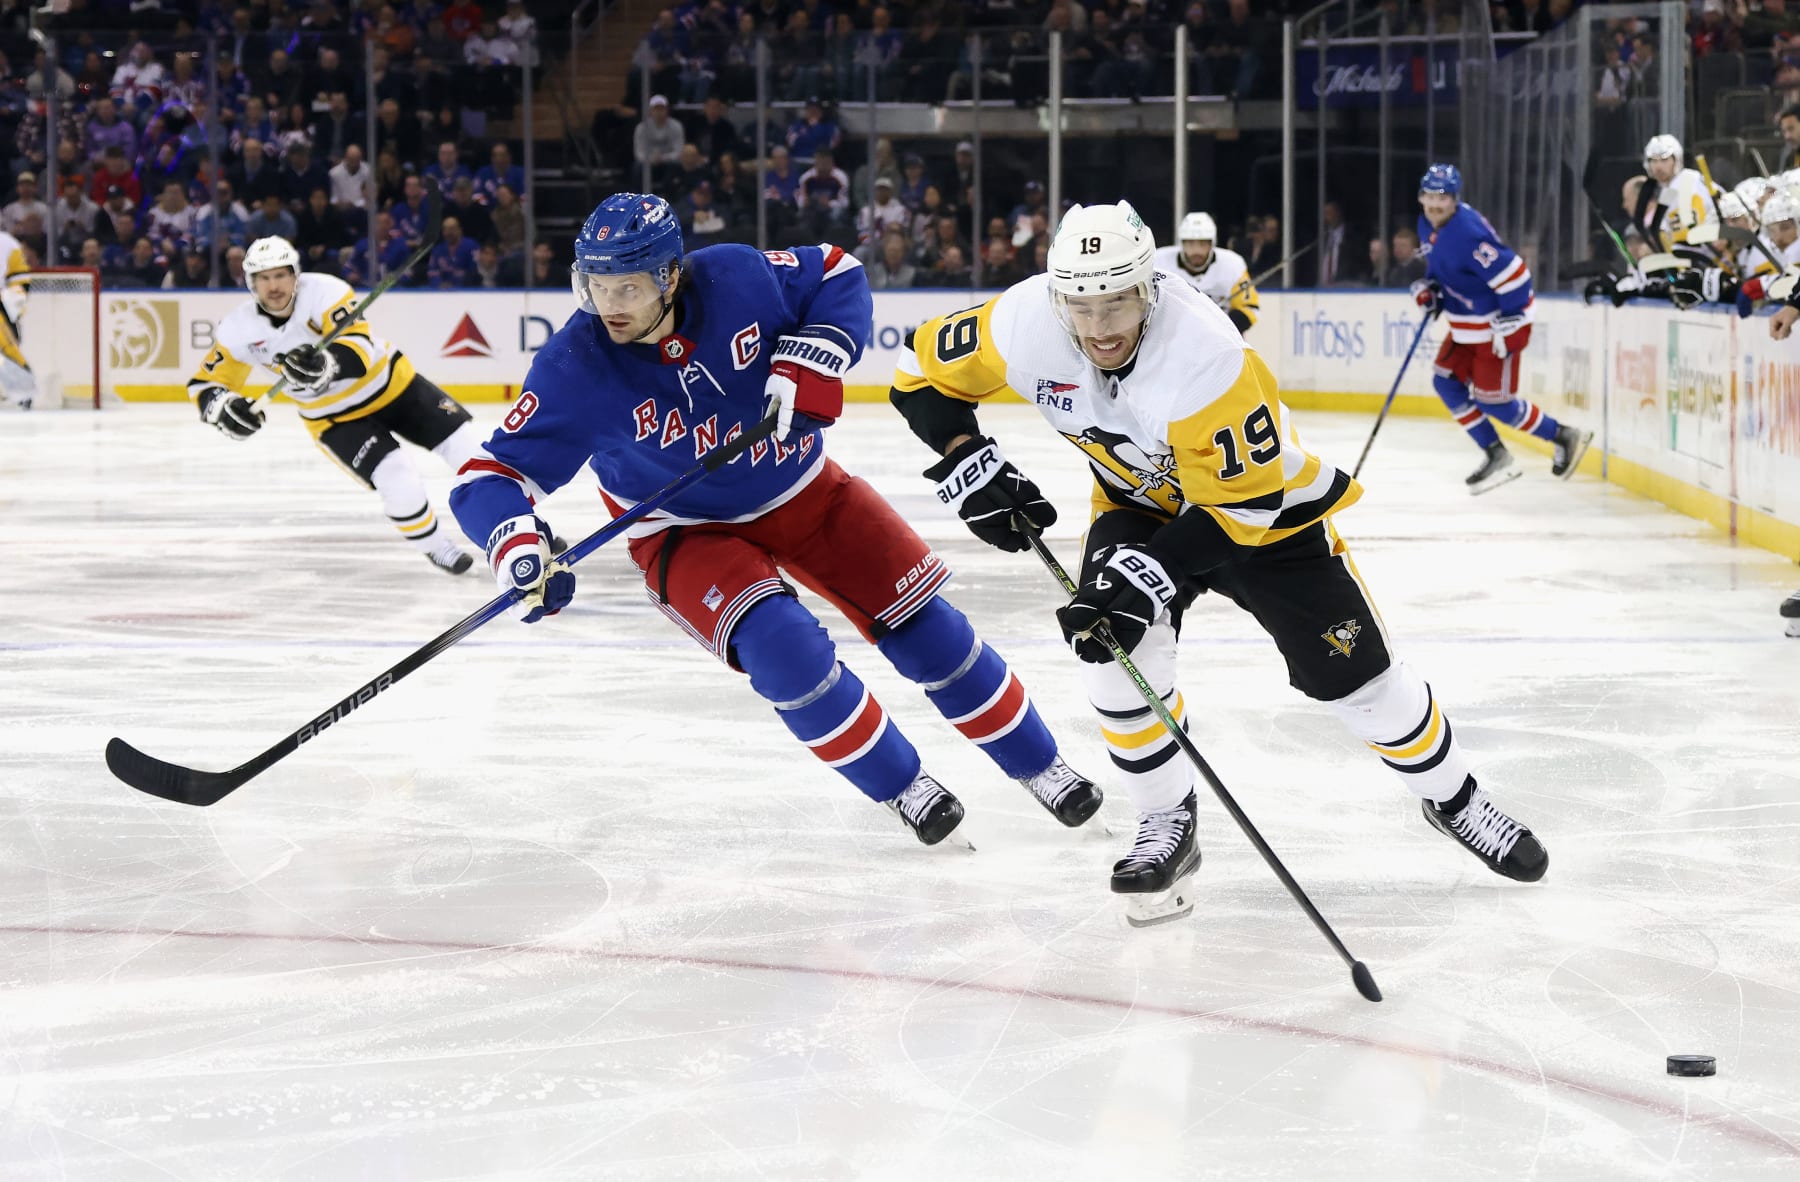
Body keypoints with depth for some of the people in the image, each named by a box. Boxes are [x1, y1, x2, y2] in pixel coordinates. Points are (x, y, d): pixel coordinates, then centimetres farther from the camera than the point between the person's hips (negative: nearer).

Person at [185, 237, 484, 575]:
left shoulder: (324, 291, -26)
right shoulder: (241, 329, -17)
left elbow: (359, 347, -38)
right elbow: (204, 385, -8)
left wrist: (326, 363, -59)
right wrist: (222, 406, -32)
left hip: (392, 384, 0)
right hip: (335, 418, 0)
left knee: (465, 445, -1)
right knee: (399, 482, -21)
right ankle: (435, 547, 5)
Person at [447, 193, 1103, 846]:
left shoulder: (737, 278, -24)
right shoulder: (575, 368, -26)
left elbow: (838, 276, -6)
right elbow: (492, 474, -22)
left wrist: (810, 360, -23)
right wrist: (515, 543, -43)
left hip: (798, 487, 2)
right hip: (689, 533, -2)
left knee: (922, 623, 2)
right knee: (781, 648, -26)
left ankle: (1039, 766, 23)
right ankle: (901, 786, -3)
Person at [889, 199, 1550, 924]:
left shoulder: (1205, 355, -38)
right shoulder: (1024, 326, -26)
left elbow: (1243, 502, -32)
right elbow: (924, 370, -9)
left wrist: (1153, 572, -39)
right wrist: (966, 461, -22)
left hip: (1262, 497, -3)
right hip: (1140, 499, 3)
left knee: (1354, 673, 0)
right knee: (1113, 645, -22)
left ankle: (1452, 797, 25)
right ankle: (1167, 824, -3)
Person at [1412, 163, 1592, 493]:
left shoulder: (1467, 234, -30)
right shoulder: (1427, 224, 1)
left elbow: (1514, 274, -31)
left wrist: (1509, 323, -27)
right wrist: (1429, 288, 3)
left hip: (1497, 324, -10)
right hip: (1466, 324, 10)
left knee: (1491, 399, -5)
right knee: (1446, 382, 9)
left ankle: (1563, 437, 13)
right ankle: (1495, 455, 17)